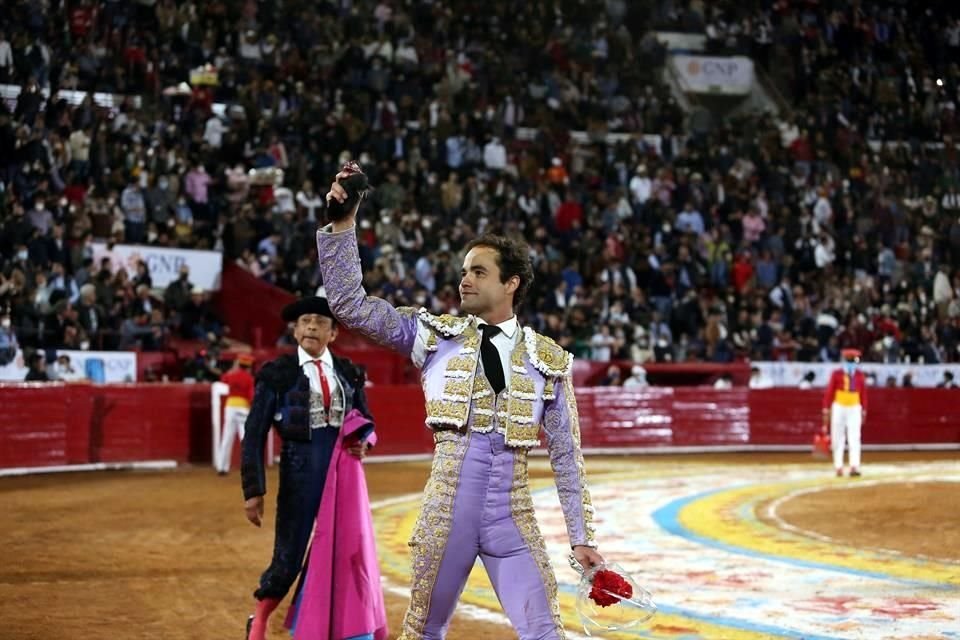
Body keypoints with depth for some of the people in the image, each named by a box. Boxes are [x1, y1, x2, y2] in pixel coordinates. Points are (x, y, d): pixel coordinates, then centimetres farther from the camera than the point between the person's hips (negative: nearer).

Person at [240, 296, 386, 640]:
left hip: (344, 472, 3)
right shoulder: (278, 373, -3)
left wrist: (364, 441, -4)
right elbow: (254, 435, -3)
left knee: (350, 554, 2)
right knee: (288, 560, 1)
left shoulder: (348, 373, 9)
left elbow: (365, 422, 20)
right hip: (299, 473, -3)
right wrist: (254, 491, -9)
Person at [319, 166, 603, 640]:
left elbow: (566, 455, 8)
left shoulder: (548, 360, 7)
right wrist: (343, 223, -10)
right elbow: (350, 305, -1)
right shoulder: (437, 335, 5)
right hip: (445, 513, 0)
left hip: (513, 519, 0)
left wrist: (581, 537, 5)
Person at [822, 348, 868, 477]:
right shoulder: (836, 374, -3)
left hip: (855, 409, 1)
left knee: (854, 438, -10)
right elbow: (829, 392, -1)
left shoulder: (860, 375, 3)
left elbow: (863, 394, 9)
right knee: (838, 439, 3)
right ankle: (838, 467, 9)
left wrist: (864, 411, 9)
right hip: (839, 408, -1)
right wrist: (826, 409, -4)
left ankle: (854, 466, -17)